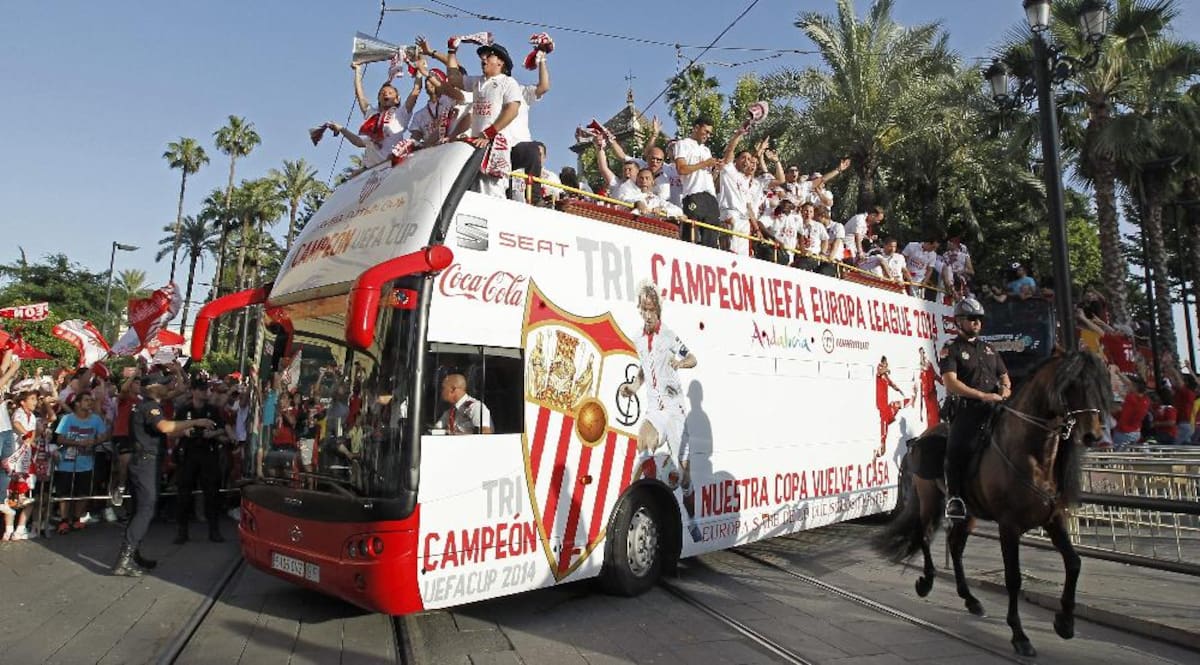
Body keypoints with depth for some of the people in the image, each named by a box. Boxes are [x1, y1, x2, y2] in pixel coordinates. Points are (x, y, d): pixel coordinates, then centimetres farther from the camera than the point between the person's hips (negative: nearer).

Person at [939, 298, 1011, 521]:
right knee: (958, 446, -26)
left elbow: (1003, 375, 28)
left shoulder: (989, 348, 23)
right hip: (968, 408, -6)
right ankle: (954, 497, -18)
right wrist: (983, 395, -18)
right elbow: (950, 383, -11)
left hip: (996, 407, 7)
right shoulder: (951, 349, 2)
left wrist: (1005, 387, 3)